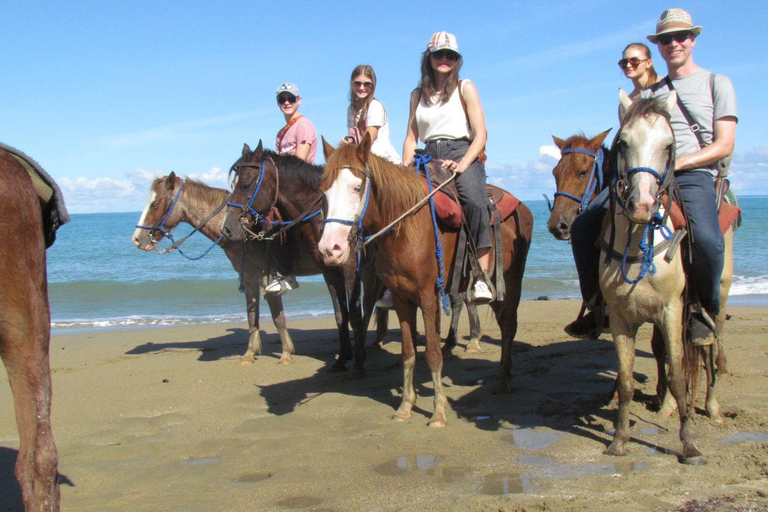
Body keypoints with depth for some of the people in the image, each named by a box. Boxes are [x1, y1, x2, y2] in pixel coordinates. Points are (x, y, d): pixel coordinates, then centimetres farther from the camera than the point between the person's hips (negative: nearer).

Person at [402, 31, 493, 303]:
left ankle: (482, 277, -32)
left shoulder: (465, 89, 9)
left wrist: (462, 165, -17)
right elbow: (411, 138, 17)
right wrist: (406, 168, -3)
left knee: (475, 201, -34)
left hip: (462, 155, -4)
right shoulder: (418, 95, 19)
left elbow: (481, 134, 0)